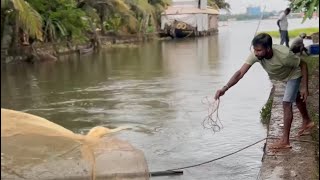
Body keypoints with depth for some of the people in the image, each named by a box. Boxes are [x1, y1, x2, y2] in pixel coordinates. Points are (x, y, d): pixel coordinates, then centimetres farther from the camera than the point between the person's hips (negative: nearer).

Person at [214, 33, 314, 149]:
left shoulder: (284, 55, -44)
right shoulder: (256, 55, -35)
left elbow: (303, 65, -27)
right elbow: (240, 73, -42)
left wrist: (304, 87, -27)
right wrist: (225, 88, -54)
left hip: (294, 75, -6)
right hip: (283, 77, 6)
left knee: (286, 103, -18)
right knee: (296, 98, 27)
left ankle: (285, 141, -11)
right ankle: (307, 122, 53)